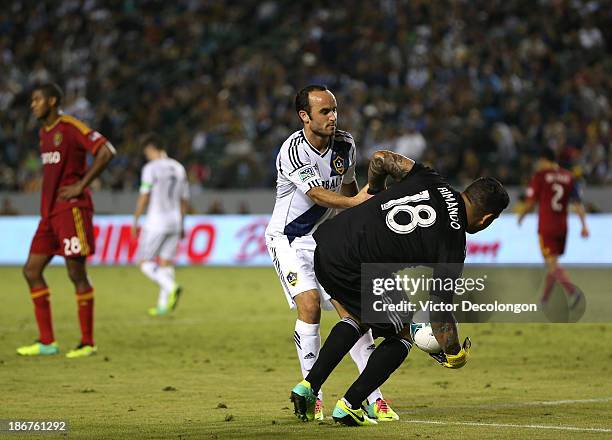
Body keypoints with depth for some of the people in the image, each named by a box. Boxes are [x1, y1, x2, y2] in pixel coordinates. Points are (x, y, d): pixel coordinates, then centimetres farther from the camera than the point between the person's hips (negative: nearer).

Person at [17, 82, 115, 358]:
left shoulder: (72, 127, -11)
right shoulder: (44, 132, 17)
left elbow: (106, 151, -20)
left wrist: (81, 185, -18)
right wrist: (46, 206, 18)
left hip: (72, 210, -9)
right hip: (50, 212, 9)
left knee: (77, 274, -6)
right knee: (31, 270, 4)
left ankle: (88, 343, 3)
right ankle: (46, 342, 8)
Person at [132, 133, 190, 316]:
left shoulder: (151, 168, -9)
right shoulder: (179, 168, 12)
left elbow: (144, 198, -11)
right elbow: (184, 201, 15)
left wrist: (135, 222, -3)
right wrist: (182, 226, 22)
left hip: (156, 223, -6)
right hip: (174, 222, 6)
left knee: (145, 263, 0)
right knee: (166, 263, 8)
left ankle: (171, 287, -22)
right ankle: (163, 305, 3)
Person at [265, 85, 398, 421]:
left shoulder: (344, 144, -4)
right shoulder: (293, 151, -24)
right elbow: (317, 195, -33)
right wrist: (354, 202, -48)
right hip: (289, 239, -5)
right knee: (309, 305, -21)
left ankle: (373, 397, -2)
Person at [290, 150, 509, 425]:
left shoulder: (431, 182, 7)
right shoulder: (453, 243, -6)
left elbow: (381, 159, 15)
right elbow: (438, 310, -6)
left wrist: (373, 192, 35)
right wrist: (455, 354, 9)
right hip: (353, 273, -7)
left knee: (356, 321, 31)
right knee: (402, 335, 15)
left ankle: (308, 387, 22)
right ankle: (348, 407, 12)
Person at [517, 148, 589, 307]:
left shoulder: (540, 176, -6)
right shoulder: (568, 177, 7)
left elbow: (530, 204, -6)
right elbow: (578, 203, 2)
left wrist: (521, 216, 13)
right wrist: (584, 225, 1)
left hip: (546, 227, -5)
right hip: (562, 226, 5)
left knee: (552, 264, -9)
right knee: (552, 263, 17)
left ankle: (572, 291, -29)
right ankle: (544, 299, 24)